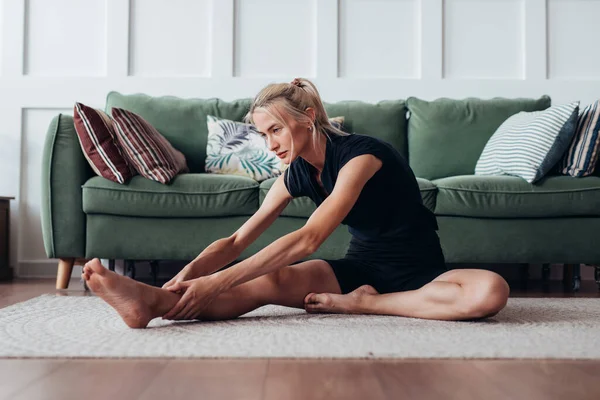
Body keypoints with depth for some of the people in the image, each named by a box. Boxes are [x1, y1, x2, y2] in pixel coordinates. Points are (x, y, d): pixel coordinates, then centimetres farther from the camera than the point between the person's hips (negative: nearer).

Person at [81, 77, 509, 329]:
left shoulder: (361, 154, -23)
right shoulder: (297, 173, -1)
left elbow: (308, 239, -34)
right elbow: (238, 239, -5)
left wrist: (217, 282, -39)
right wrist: (190, 272, -25)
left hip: (419, 276, -3)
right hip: (359, 268, 4)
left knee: (491, 291, -36)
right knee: (273, 279, -26)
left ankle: (357, 303, -28)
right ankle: (154, 302, -41)